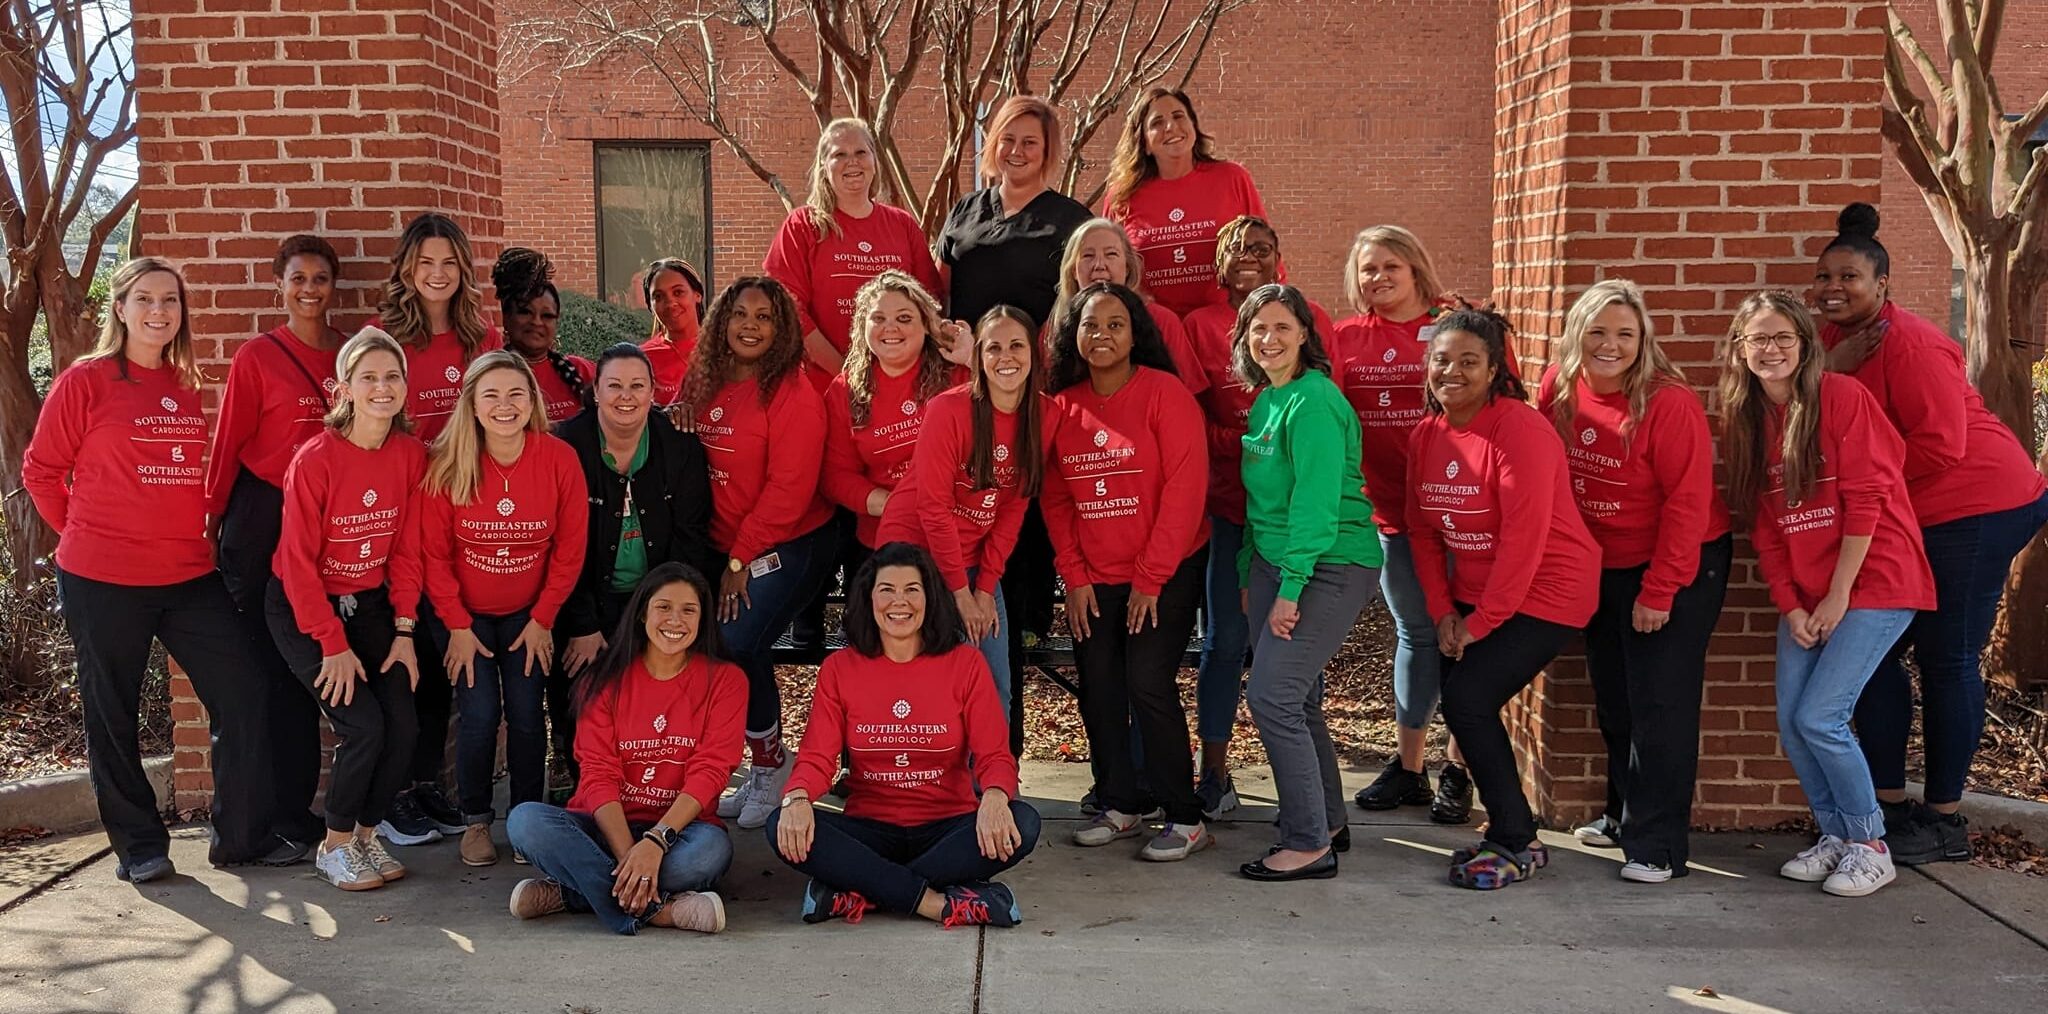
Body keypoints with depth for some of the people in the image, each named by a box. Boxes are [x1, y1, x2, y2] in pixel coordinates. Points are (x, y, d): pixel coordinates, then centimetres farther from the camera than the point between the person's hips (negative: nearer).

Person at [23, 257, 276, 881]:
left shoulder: (188, 388, 10)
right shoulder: (85, 382, -5)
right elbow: (41, 471, 0)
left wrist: (198, 530, 10)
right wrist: (87, 534, 3)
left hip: (191, 577, 5)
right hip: (102, 582, -4)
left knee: (246, 695, 0)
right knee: (113, 717, 7)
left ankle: (243, 837, 12)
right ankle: (138, 847, 22)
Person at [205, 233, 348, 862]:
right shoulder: (257, 357, -1)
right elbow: (227, 445, 0)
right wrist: (214, 520, -2)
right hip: (266, 524, -3)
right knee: (281, 674, 1)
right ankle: (290, 819, 10)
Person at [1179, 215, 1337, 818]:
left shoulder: (1309, 318, 6)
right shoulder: (1200, 325, 6)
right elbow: (1190, 419, 3)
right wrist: (1252, 444, -11)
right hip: (1228, 502, 0)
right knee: (1225, 637, 1)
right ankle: (1214, 771, 12)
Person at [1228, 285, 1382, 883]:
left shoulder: (1314, 399, -15)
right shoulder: (1264, 401, 13)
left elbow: (1315, 501, -20)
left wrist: (1289, 588, -21)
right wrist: (1249, 575, 16)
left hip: (1330, 566, -9)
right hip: (1274, 563, 9)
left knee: (1272, 697, -12)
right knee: (1298, 698, 13)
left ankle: (1310, 845, -1)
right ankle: (1329, 821, 28)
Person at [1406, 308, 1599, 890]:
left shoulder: (1520, 430, -18)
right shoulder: (1426, 435, 5)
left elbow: (1524, 539, -22)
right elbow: (1422, 530, 8)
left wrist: (1481, 621, -17)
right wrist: (1443, 612, -1)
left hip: (1544, 593, -7)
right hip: (1472, 598, 7)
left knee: (1468, 699, -15)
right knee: (1460, 700, -1)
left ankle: (1517, 843, 1)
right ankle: (1506, 829, 18)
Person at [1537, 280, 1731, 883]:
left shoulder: (1669, 403, -21)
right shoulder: (1559, 389, -4)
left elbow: (1687, 504, -20)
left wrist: (1659, 591, -18)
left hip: (1677, 568, -6)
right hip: (1603, 568, 7)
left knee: (1660, 704, -6)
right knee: (1613, 701, 16)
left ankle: (1656, 845, 2)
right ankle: (1625, 815, 34)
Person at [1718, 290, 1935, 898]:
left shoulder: (1842, 397, -11)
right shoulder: (1744, 420, 7)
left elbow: (1866, 500, -14)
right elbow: (1763, 527, 7)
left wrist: (1838, 597, -13)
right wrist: (1790, 607, -2)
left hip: (1874, 584, -6)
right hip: (1804, 596, 6)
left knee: (1819, 717, -13)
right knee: (1790, 722, 0)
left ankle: (1870, 846, 6)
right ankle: (1834, 836, 20)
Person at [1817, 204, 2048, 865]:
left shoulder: (1908, 342, -18)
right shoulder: (1837, 337, 8)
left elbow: (1939, 445, -23)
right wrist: (1831, 366, -15)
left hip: (1975, 507, -9)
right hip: (1908, 519, 9)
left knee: (1946, 659, -2)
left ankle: (1945, 821, 9)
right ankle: (1889, 802, 16)